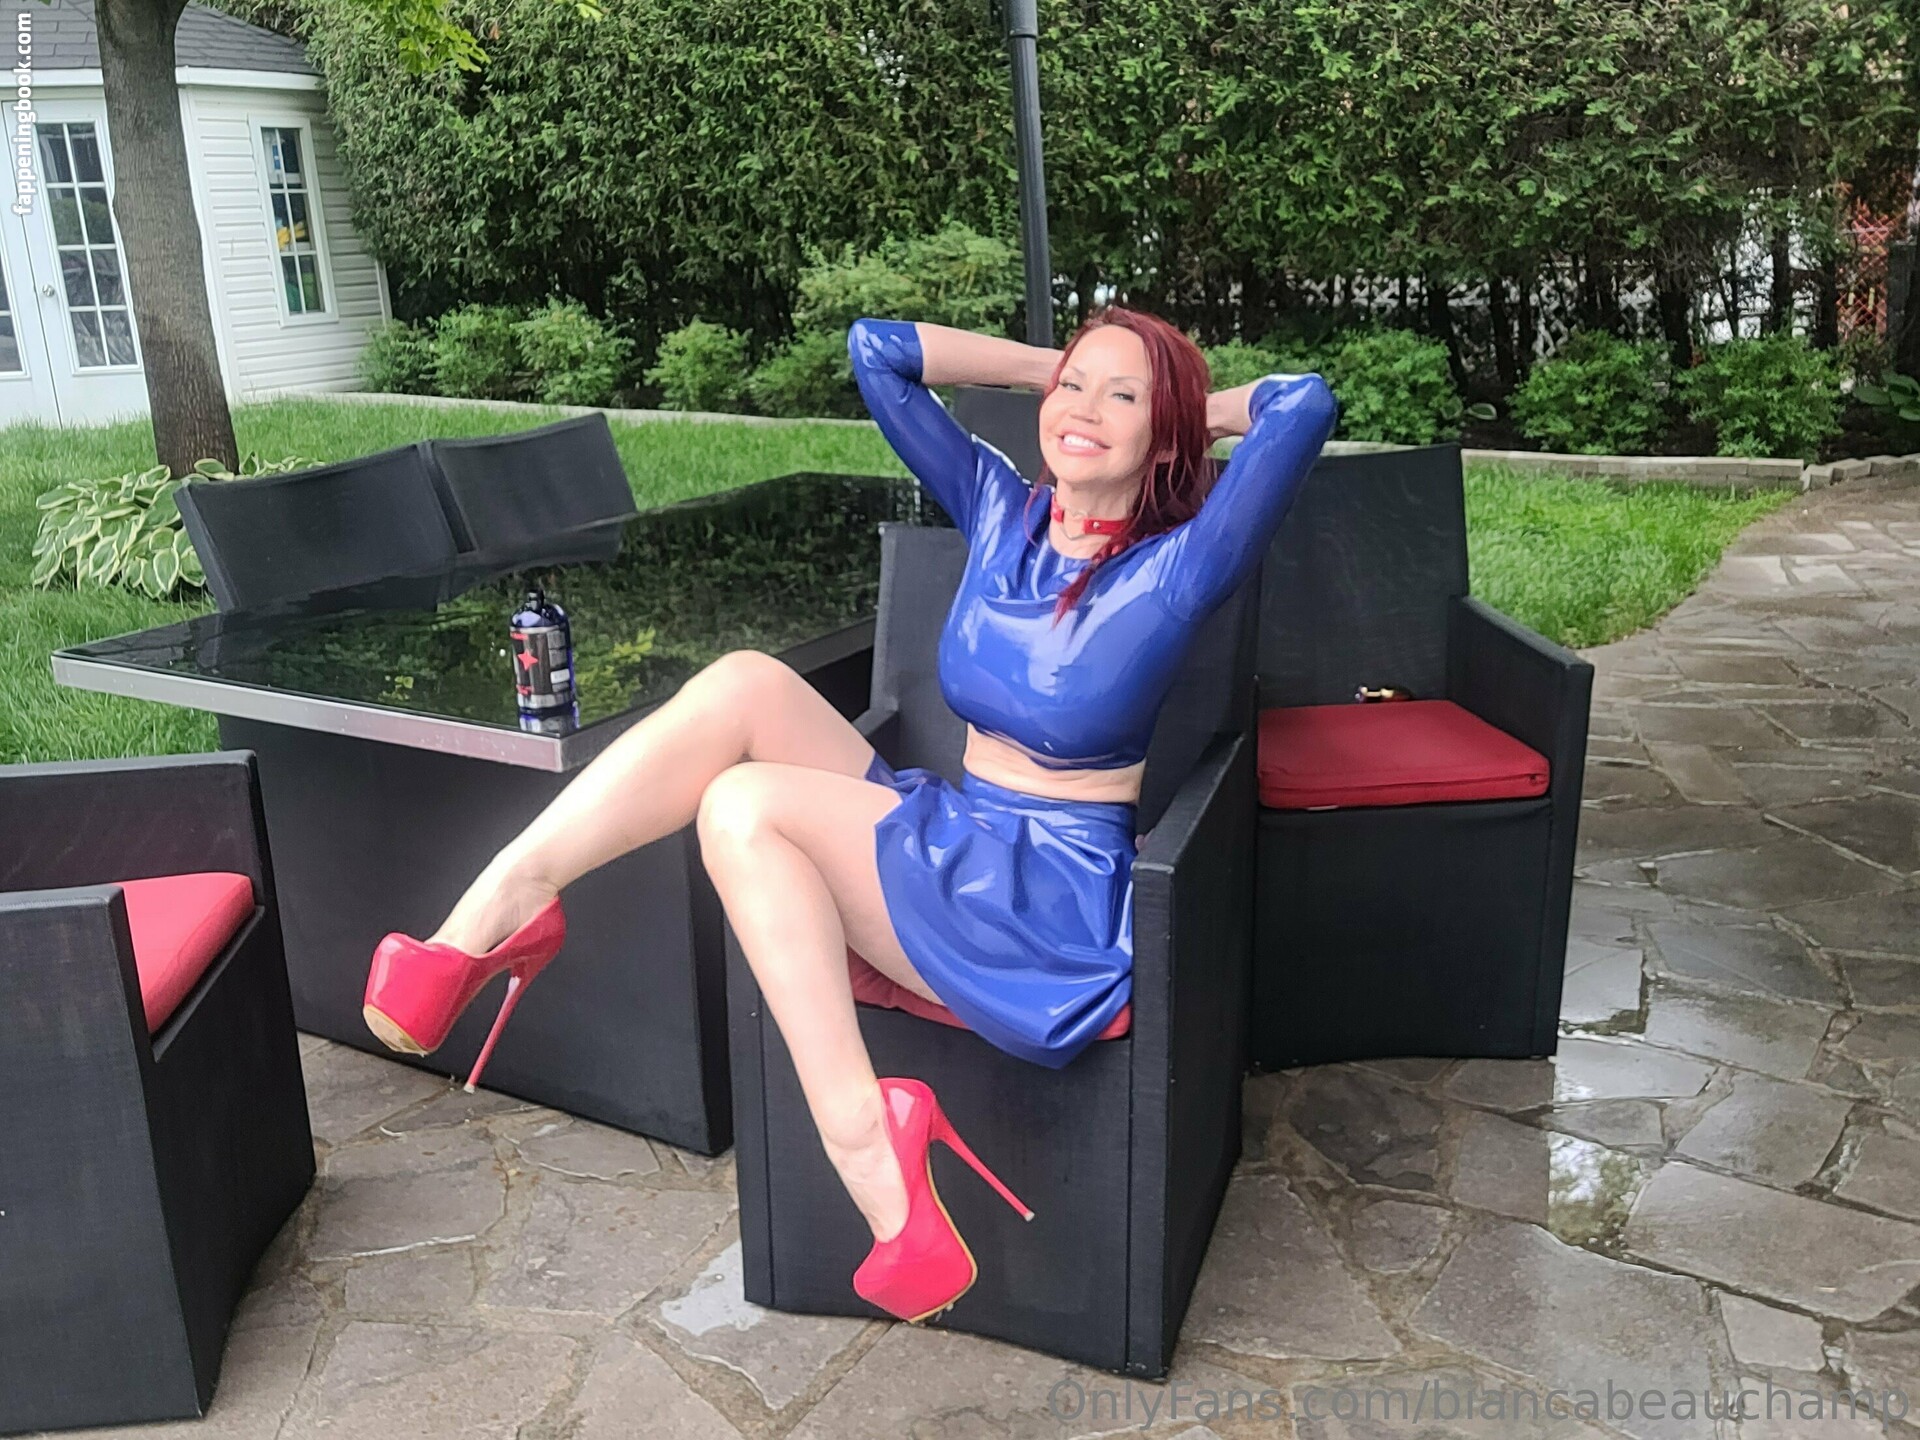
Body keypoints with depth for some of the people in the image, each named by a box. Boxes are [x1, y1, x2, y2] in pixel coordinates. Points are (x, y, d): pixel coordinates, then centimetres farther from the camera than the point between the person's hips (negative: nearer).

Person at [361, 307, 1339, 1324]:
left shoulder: (1175, 571, -8)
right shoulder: (1001, 512, 8)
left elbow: (1304, 403, -23)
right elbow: (875, 349, 11)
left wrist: (1192, 414, -3)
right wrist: (1051, 365, 11)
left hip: (1051, 909, -6)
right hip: (944, 836, 6)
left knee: (747, 803, -23)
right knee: (746, 684, -17)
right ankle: (502, 904, -18)